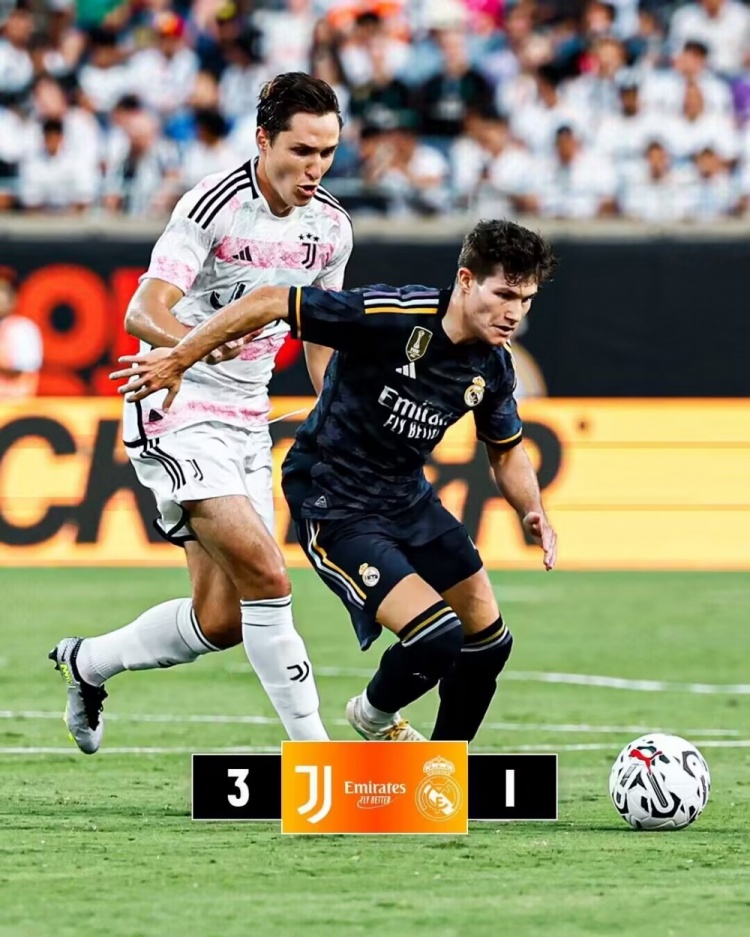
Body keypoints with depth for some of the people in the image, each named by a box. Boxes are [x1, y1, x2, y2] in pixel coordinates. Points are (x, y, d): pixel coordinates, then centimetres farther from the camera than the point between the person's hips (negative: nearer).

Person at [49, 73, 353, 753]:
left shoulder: (330, 228, 4)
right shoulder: (215, 205, -18)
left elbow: (320, 339, 17)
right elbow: (143, 313, -25)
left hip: (248, 423, 7)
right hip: (176, 413, -7)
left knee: (221, 620, 7)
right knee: (267, 580, -20)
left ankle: (87, 663, 32)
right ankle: (311, 749, -15)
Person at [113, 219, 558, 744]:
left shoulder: (494, 367, -6)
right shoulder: (393, 316, -28)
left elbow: (507, 449, 12)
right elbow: (270, 303, -24)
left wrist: (534, 513, -7)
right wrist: (178, 360, -21)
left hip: (407, 498, 8)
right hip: (333, 504, -8)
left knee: (489, 642, 11)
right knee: (437, 639, -20)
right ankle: (376, 717, 14)